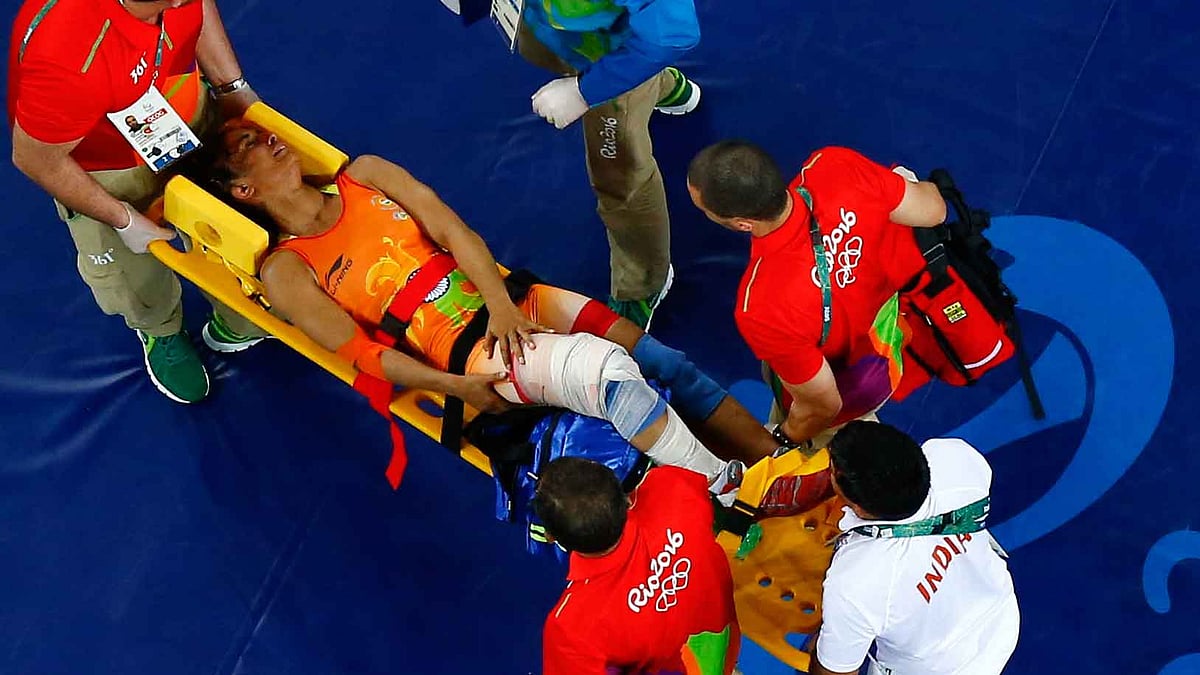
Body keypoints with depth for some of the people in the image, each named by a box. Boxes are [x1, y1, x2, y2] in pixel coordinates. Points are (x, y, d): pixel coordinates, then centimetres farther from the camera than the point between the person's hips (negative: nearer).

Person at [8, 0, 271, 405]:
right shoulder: (69, 58, -48)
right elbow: (36, 159, -28)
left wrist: (231, 86, -7)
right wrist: (123, 219, -17)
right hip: (101, 167, -4)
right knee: (138, 286, 16)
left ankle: (237, 327, 49)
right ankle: (162, 335, 53)